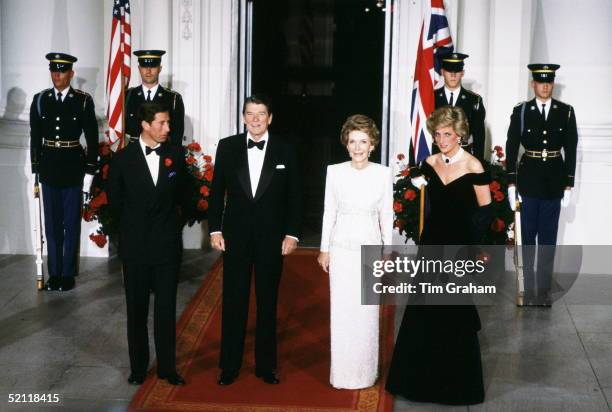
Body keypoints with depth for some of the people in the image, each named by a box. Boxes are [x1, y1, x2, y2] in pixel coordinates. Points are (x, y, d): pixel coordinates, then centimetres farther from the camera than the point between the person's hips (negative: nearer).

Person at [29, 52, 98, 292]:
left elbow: (92, 138, -2)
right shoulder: (40, 99, 4)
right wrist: (35, 169, 4)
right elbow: (35, 137, 8)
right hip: (49, 168, 3)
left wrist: (90, 171, -5)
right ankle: (54, 273, 17)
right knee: (52, 223, 8)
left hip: (73, 167, -2)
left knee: (72, 223, 5)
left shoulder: (83, 101, -3)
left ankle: (68, 273, 14)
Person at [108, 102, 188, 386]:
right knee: (136, 310, 9)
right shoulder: (123, 158, -5)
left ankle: (167, 367, 13)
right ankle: (138, 367, 20)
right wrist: (134, 222, 9)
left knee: (166, 309, 4)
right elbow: (115, 199, 6)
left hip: (166, 243, 1)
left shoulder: (176, 155, 0)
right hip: (135, 245, 0)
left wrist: (164, 215, 7)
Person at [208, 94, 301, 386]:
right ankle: (229, 366, 16)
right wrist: (215, 229, -1)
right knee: (233, 302, 6)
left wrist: (292, 233, -4)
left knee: (268, 303, 9)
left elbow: (294, 196, 1)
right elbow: (216, 191, 4)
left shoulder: (285, 150, -1)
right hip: (235, 235, 0)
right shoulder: (227, 146, 1)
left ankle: (266, 365, 20)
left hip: (271, 237, 0)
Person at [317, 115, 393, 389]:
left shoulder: (383, 174, -4)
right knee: (341, 311, 5)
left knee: (367, 312, 6)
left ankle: (365, 371, 21)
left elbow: (386, 215, 3)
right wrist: (324, 249, 5)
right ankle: (342, 373, 18)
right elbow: (329, 212, 3)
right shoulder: (334, 172, -4)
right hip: (341, 248, 0)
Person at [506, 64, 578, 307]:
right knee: (527, 236, 4)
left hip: (554, 181, 1)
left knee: (548, 237, 6)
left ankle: (544, 289, 13)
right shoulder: (521, 111, -1)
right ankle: (528, 289, 12)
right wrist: (511, 183, -5)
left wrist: (568, 185, 0)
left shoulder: (566, 112, 3)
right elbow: (511, 147, -1)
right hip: (528, 180, -1)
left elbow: (571, 149, 4)